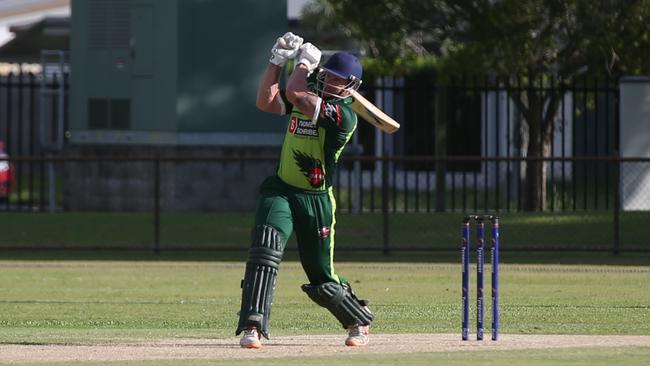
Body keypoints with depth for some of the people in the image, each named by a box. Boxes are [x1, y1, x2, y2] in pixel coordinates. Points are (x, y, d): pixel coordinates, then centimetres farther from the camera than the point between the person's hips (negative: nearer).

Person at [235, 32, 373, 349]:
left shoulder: (344, 115, -17)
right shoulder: (308, 98, 6)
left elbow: (294, 94, -24)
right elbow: (266, 102, -3)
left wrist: (304, 62, -8)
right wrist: (277, 61, -8)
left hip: (316, 200, -4)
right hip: (280, 191, 4)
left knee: (323, 281, 6)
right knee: (266, 246, -24)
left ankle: (360, 320, 36)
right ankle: (253, 326, -26)